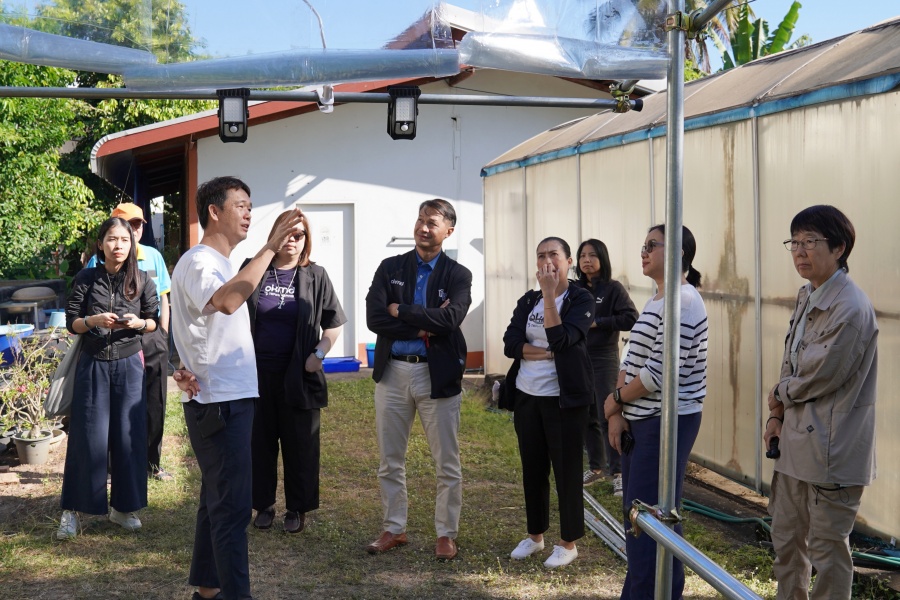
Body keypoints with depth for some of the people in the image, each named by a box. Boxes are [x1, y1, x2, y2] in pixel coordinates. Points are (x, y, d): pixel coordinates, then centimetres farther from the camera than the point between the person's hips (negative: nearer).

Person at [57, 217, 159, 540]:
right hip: (93, 364, -1)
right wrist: (94, 321, -19)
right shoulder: (86, 279, -2)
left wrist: (138, 323, -13)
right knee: (88, 436, -1)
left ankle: (122, 506, 17)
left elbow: (153, 322, 8)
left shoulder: (142, 281, 0)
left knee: (129, 436, 4)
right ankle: (71, 510, 9)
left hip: (129, 365, 1)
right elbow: (71, 323, -1)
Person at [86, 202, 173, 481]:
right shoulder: (100, 261, -6)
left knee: (154, 405, 9)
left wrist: (162, 336, 6)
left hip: (153, 339, 4)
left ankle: (152, 463, 22)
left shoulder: (153, 256, 6)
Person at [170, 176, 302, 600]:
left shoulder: (220, 265, 18)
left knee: (218, 499, 16)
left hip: (231, 398, 10)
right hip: (218, 402, -10)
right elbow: (227, 302, -36)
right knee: (232, 505, -9)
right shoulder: (197, 263, -14)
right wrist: (271, 247, -35)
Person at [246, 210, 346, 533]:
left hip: (298, 374, -1)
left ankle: (298, 508, 16)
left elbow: (334, 322, 7)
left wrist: (319, 353, -5)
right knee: (260, 441, 8)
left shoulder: (315, 276, 3)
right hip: (257, 372, 1)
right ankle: (263, 504, 21)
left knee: (300, 444, 5)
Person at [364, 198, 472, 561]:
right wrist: (423, 327, -13)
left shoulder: (458, 275, 0)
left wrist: (400, 310, -12)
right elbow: (374, 318, -8)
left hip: (438, 375, -2)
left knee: (447, 462, 4)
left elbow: (450, 318, -19)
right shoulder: (390, 268, 5)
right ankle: (394, 529, 24)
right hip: (393, 371, 2)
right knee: (390, 460, 10)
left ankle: (446, 533, 18)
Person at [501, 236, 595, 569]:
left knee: (566, 470, 2)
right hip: (527, 396, 5)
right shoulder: (528, 301, 8)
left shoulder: (581, 299, -7)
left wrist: (550, 294, -22)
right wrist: (549, 352, -16)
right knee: (532, 468, 13)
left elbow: (560, 339, -22)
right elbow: (510, 344, -4)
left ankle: (568, 543, 15)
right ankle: (535, 534, 28)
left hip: (563, 398, -5)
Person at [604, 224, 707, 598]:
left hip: (666, 423, -9)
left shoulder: (681, 302, -16)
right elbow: (631, 361, 13)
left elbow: (659, 372, -21)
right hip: (640, 420, 10)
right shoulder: (655, 302, 14)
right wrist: (617, 413, 1)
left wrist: (614, 399, -7)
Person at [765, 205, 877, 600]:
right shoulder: (806, 297, 9)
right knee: (786, 540, 20)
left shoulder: (851, 309, -20)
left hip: (831, 449, -9)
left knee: (827, 551, 4)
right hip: (796, 442, 9)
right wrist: (777, 416, 4)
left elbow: (819, 376, -20)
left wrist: (778, 397, -3)